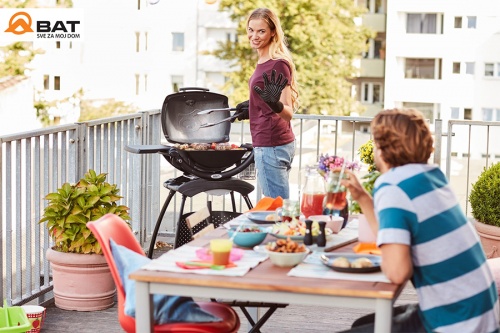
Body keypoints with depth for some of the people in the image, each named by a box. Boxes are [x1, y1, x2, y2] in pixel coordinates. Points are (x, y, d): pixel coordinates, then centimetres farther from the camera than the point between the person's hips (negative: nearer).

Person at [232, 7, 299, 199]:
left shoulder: (278, 65, -16)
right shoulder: (263, 61, 12)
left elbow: (288, 113, -19)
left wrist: (275, 105, -38)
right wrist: (250, 108, 31)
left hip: (271, 147, -10)